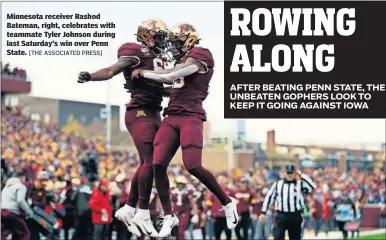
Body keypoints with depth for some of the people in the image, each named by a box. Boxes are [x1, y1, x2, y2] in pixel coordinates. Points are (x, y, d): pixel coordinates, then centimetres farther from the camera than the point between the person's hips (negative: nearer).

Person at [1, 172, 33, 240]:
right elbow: (20, 200, -13)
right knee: (24, 234, 2)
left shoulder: (7, 186, 30)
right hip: (12, 212, -8)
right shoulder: (21, 186, 3)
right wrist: (28, 211, -5)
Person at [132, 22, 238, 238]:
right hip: (172, 118, 8)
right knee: (158, 165, -7)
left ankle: (227, 203, 2)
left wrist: (142, 73, -1)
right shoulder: (183, 61, 21)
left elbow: (169, 76, -13)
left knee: (193, 166, -19)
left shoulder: (200, 56, -6)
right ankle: (169, 216, 2)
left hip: (191, 117, -8)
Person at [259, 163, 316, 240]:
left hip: (296, 216, 0)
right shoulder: (278, 184, 7)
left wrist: (301, 175, -9)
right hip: (281, 216, 0)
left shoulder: (300, 183, 2)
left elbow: (312, 187, -15)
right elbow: (269, 197, 12)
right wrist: (263, 212, 9)